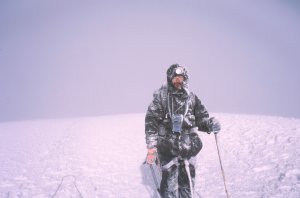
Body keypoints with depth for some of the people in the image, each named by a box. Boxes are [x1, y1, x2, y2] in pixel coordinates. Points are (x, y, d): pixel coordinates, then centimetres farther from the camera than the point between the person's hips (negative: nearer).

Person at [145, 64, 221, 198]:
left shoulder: (191, 97, 10)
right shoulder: (161, 96, -2)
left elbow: (201, 118, 11)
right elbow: (151, 121, -6)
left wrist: (210, 124, -13)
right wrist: (151, 147, -12)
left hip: (188, 147, 4)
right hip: (168, 147, -4)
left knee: (187, 182, 11)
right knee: (170, 184, -5)